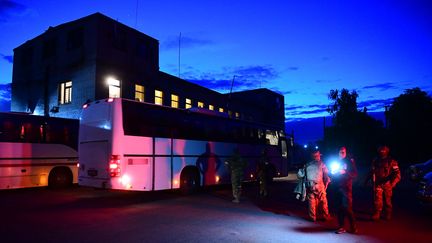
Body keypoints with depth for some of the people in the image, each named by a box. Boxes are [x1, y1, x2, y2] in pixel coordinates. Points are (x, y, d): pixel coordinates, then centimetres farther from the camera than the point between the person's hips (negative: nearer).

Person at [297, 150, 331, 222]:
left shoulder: (307, 165, 9)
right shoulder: (321, 164, 1)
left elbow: (300, 175, 7)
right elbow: (326, 176, -2)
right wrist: (326, 185, 9)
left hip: (310, 186, 2)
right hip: (319, 186, -2)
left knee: (311, 202, 8)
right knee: (323, 202, 10)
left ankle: (312, 217, 13)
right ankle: (326, 216, 19)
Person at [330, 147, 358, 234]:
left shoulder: (350, 161, 1)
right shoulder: (335, 161, 14)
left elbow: (355, 174, -5)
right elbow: (331, 174, 20)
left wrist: (345, 172, -18)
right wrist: (332, 172, -2)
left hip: (346, 187, -4)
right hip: (337, 187, 5)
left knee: (347, 207, -7)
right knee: (339, 207, 7)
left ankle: (353, 227, 7)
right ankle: (341, 227, 15)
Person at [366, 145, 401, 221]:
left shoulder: (392, 161, -4)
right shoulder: (375, 161, 8)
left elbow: (397, 173, -12)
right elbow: (372, 172, 19)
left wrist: (394, 181, -27)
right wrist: (367, 180, 18)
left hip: (387, 184, -2)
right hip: (378, 183, 2)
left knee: (387, 200, 11)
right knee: (377, 200, -7)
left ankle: (388, 214, 27)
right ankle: (376, 214, -1)